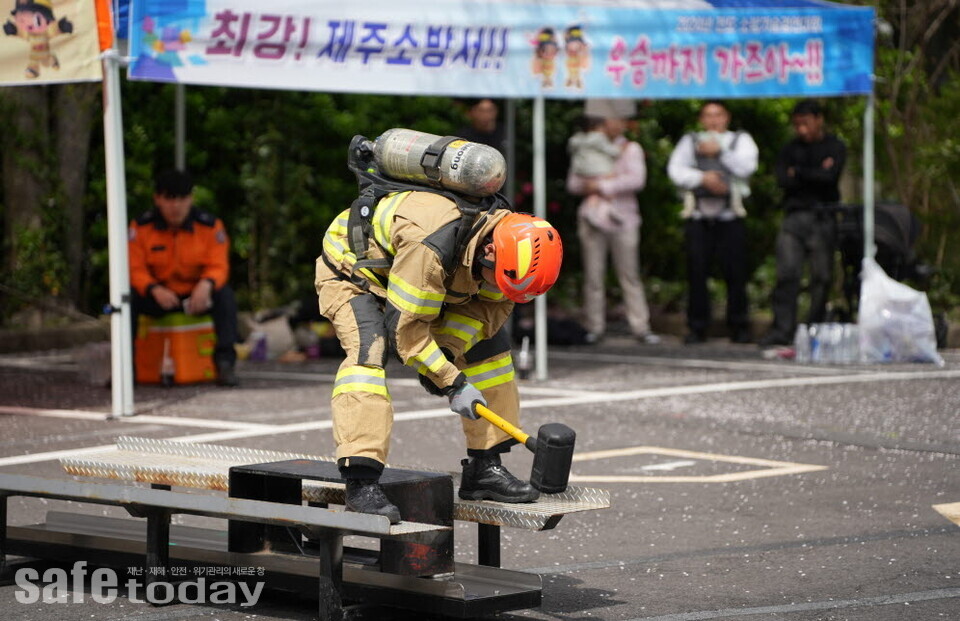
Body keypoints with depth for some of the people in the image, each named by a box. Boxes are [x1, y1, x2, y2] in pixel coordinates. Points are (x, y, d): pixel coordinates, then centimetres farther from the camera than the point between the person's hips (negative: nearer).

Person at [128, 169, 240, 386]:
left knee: (225, 295, -30)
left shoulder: (210, 226, -6)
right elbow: (135, 268, -9)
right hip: (158, 295, 0)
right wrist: (156, 291, -30)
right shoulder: (141, 227, -6)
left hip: (197, 296, 0)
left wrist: (206, 285, -34)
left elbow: (218, 266, -9)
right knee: (128, 298, -29)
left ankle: (225, 361, -26)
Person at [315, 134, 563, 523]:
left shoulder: (506, 236, -19)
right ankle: (361, 484, -36)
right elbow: (406, 329, -34)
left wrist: (449, 350, -21)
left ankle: (485, 468, 10)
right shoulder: (430, 245, -42)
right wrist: (453, 383, -30)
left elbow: (491, 305, -6)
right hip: (352, 270, -8)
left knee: (489, 345, 3)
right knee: (368, 351, -31)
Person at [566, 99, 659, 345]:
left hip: (622, 219, -2)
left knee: (630, 275, -2)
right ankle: (594, 327, 5)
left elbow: (637, 179, -11)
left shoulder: (630, 149, 6)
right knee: (593, 276, 0)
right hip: (592, 220, 2)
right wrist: (590, 186, -12)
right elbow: (572, 183, 8)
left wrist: (601, 186, -12)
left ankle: (640, 327, -1)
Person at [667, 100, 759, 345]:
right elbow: (675, 169, 4)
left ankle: (739, 327, 5)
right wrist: (703, 178, -10)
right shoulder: (690, 141, 18)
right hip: (698, 215, 1)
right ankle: (697, 327, 4)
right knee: (696, 272, -3)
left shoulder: (740, 140, 16)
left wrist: (719, 151, -2)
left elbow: (747, 166, -2)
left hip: (730, 216, -1)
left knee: (735, 272, -4)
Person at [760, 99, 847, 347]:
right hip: (794, 216, 2)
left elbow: (829, 176, -10)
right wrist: (816, 174, -5)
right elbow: (782, 179, 0)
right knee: (786, 273, -10)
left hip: (822, 217, -2)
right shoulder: (791, 148, 16)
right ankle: (782, 330, -12)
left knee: (821, 277, -3)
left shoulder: (835, 147, 7)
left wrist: (797, 173, 0)